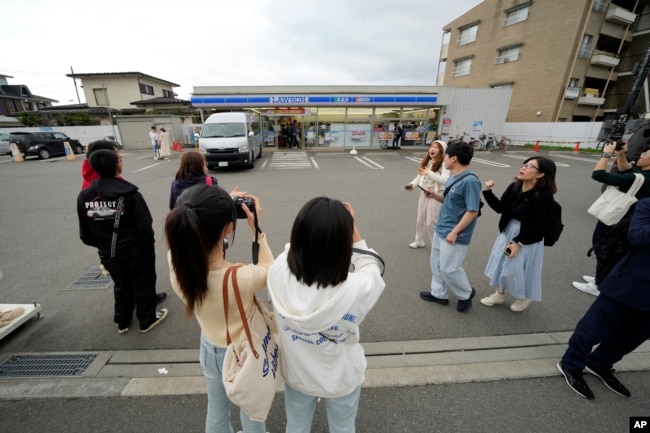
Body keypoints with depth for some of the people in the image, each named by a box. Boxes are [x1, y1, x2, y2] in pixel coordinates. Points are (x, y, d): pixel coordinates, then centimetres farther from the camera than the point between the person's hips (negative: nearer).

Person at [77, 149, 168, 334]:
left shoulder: (84, 196, -6)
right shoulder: (129, 193, -21)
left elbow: (85, 233, 1)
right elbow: (145, 225, -20)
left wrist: (101, 245, 18)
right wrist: (148, 241, 0)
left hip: (108, 253, 5)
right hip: (136, 249, -5)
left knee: (121, 286, 23)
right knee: (143, 283, 13)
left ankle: (122, 322, 39)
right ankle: (147, 320, 28)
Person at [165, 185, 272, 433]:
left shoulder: (175, 264, -28)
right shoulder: (242, 278, -41)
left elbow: (197, 238, -4)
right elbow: (270, 271, -16)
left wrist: (220, 209, -11)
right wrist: (257, 230, -18)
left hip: (210, 350, 4)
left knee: (216, 413, 33)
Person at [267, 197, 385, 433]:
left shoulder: (278, 274, -32)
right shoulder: (356, 289, -39)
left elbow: (292, 248, -7)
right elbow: (371, 268, -13)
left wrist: (311, 225, -2)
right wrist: (351, 229, -8)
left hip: (297, 375, 2)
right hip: (342, 379, -1)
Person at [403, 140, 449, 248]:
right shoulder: (426, 162, 6)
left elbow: (445, 180, -26)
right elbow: (419, 176, 8)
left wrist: (429, 173, -28)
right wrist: (412, 184, -10)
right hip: (424, 194, 7)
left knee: (431, 222, 0)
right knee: (420, 219, 18)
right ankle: (419, 240, 38)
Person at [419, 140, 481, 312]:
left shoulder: (470, 181, -22)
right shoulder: (453, 177, 6)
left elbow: (473, 211, -22)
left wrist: (455, 232, -22)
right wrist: (435, 195, -1)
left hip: (454, 234, -9)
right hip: (440, 229, 9)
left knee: (449, 268, 3)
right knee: (436, 264, 17)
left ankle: (466, 294, 31)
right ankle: (439, 294, 35)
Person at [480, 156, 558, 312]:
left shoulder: (543, 196, -21)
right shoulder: (514, 187, -5)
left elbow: (537, 226, -18)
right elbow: (500, 208, 1)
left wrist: (518, 243, -17)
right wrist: (488, 191, -11)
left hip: (528, 239, -6)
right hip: (507, 232, 6)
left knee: (520, 269, 9)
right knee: (500, 263, 15)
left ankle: (524, 298, 39)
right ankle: (499, 294, 37)